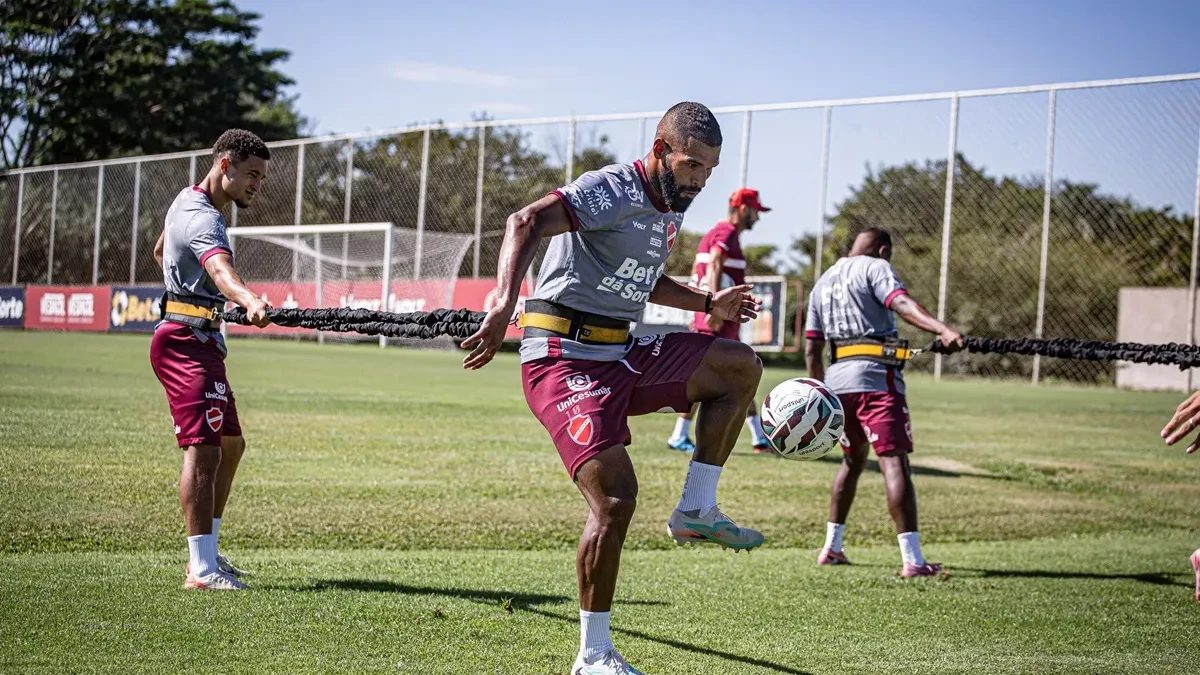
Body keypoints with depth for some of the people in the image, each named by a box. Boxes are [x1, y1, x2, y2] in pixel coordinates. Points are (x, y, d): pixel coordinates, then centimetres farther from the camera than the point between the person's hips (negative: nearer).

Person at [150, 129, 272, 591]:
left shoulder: (188, 202, 15)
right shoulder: (201, 219, -19)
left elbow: (160, 252, 34)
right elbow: (220, 268, -41)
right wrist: (248, 301, -60)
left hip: (200, 342, 11)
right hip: (187, 341, -11)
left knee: (230, 444, 19)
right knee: (203, 448, -20)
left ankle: (206, 553, 27)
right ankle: (201, 570, -26)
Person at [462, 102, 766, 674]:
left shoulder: (670, 208, 14)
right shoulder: (612, 191, -15)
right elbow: (526, 223, -32)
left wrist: (708, 304, 24)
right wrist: (503, 305, -46)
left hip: (622, 355, 9)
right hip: (565, 358, -9)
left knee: (741, 367, 6)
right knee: (615, 497, -17)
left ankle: (696, 511, 9)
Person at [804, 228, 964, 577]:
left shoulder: (822, 283, 22)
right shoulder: (876, 268, 2)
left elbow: (812, 349, 20)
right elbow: (902, 303, -19)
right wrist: (942, 329, -33)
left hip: (836, 379, 7)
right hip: (876, 378, -7)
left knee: (853, 459, 23)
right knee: (895, 461, -11)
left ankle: (832, 547, 26)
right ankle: (912, 559, -18)